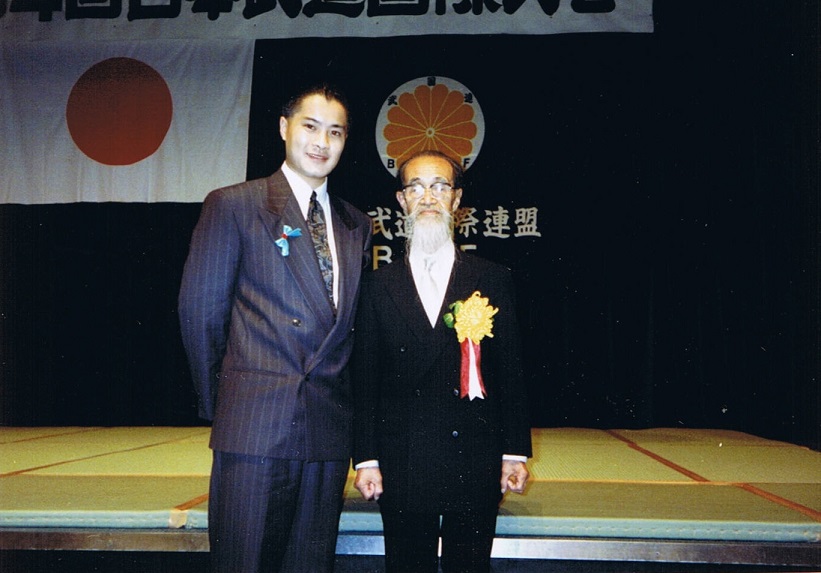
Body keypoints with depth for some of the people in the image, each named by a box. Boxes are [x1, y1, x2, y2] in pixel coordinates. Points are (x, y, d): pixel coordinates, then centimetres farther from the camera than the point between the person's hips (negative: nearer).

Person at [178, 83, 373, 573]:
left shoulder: (357, 225, 15)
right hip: (256, 423, -4)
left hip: (329, 429, 5)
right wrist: (218, 405, 3)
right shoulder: (233, 205, 0)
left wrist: (334, 398, 11)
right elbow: (200, 309, -1)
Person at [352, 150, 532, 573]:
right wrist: (366, 460, 0)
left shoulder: (493, 280, 5)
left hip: (476, 463, 0)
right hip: (401, 466, 1)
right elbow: (365, 379, 4)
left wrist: (515, 453, 1)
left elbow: (510, 373, 4)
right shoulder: (378, 285, 5)